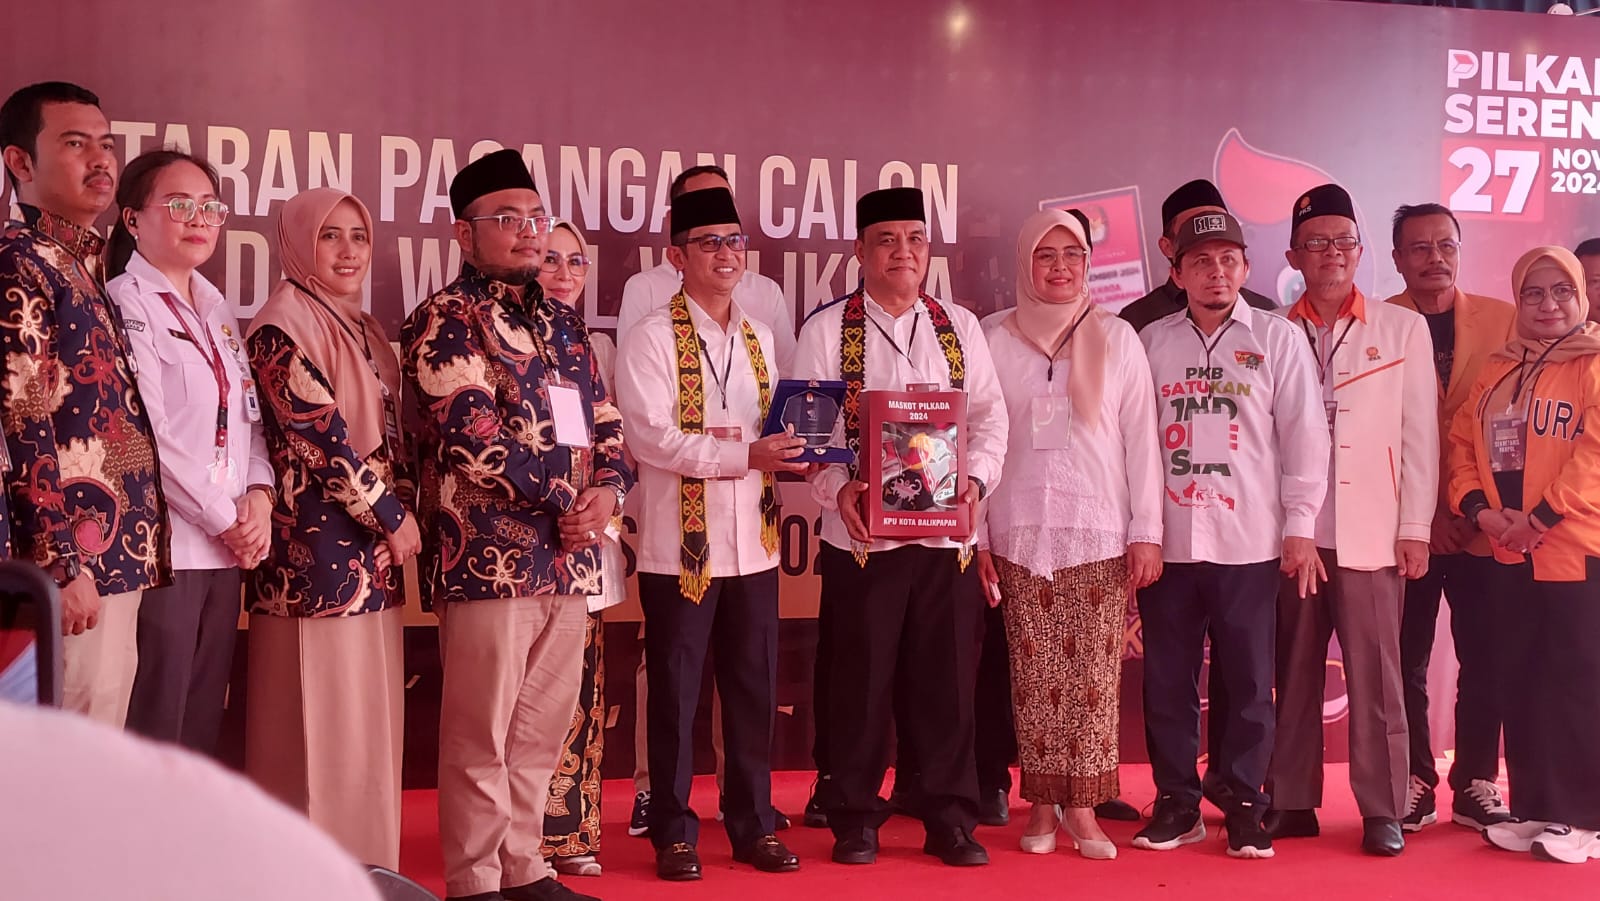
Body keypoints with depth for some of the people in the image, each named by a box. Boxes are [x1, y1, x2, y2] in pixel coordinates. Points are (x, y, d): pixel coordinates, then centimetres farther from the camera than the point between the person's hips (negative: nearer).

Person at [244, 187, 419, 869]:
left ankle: (367, 868, 18)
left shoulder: (364, 328, 18)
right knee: (321, 723, -5)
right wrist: (392, 517, -11)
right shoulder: (284, 324, -9)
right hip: (319, 549, -9)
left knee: (369, 721, 11)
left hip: (373, 555, 9)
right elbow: (317, 431, -16)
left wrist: (403, 509, 4)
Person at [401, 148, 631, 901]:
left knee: (541, 731, 12)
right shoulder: (444, 321, -3)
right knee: (480, 734, -1)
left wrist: (606, 489, -4)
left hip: (570, 555, 7)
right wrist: (567, 498, -13)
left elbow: (605, 420, 17)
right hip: (490, 551, -7)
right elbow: (472, 433, -15)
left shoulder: (561, 323, 19)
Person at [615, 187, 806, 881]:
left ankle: (754, 824, 24)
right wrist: (745, 453, -22)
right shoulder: (652, 339, -7)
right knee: (676, 694, 5)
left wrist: (790, 451, -5)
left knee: (754, 691, 11)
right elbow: (649, 435, -17)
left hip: (753, 542, 5)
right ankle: (674, 833, 17)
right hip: (681, 544, -5)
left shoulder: (760, 338, 12)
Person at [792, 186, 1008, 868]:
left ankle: (950, 819, 19)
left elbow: (990, 415, 8)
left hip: (948, 532, 3)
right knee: (862, 683, 5)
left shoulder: (960, 327, 11)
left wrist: (977, 478, -9)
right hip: (861, 533, -2)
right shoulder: (826, 330, 1)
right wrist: (837, 487, -19)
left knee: (948, 681, 7)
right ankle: (856, 820, 19)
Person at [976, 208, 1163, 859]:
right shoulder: (998, 343, 5)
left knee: (1095, 676, -3)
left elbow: (1141, 438, 4)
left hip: (1101, 534, 0)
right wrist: (976, 536, 3)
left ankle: (1082, 807, 5)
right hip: (1020, 535, 0)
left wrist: (1146, 531, -1)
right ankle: (1042, 806, 9)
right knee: (1035, 675, 0)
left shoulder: (1117, 339, 5)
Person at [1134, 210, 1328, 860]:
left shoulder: (1277, 339, 3)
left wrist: (1299, 527, -2)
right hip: (1166, 540, 2)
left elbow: (1303, 435, 2)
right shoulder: (1150, 342, 7)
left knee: (1246, 681, 4)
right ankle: (1176, 801, 19)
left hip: (1248, 543, -1)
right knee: (1167, 679, 7)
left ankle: (1241, 804, 17)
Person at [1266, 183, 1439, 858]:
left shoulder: (1404, 330, 7)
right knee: (1295, 674, 6)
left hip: (1370, 536, -1)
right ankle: (1292, 802, 14)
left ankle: (1383, 810, 7)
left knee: (1375, 675, -1)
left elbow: (1420, 436, 4)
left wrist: (1415, 527, -2)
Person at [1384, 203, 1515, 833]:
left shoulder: (1502, 320, 7)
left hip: (1484, 526, 2)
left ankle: (1476, 785, 16)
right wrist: (1425, 510, -11)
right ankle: (1413, 784, 14)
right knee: (1405, 662, 3)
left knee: (1484, 660, 4)